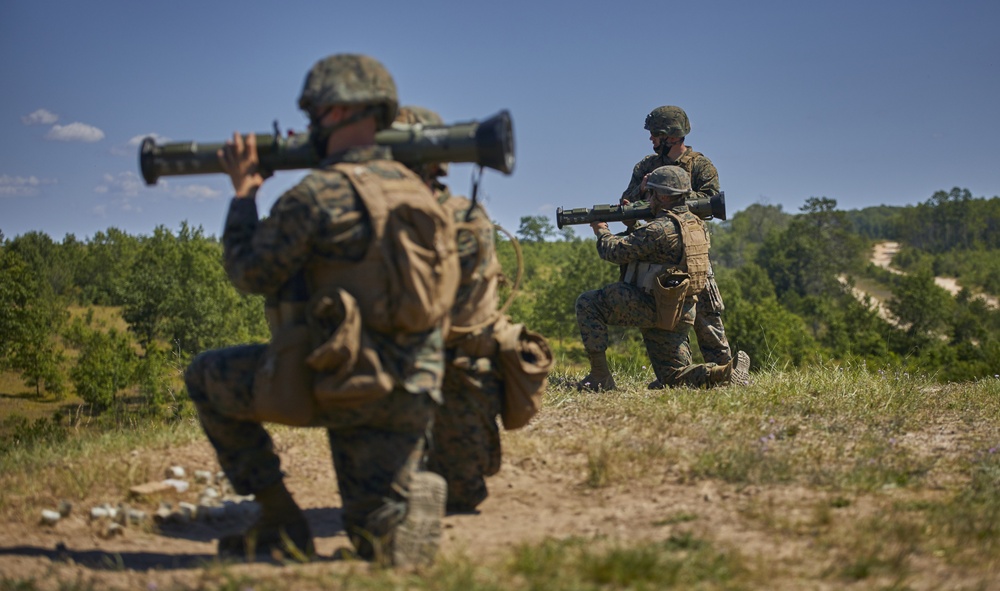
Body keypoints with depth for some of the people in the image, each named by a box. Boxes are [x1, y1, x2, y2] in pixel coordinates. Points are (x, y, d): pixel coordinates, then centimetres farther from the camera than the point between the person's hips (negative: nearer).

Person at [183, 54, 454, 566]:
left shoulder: (321, 193, -12)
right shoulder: (415, 190, 13)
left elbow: (250, 272, -3)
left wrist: (243, 192, 9)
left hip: (337, 384, -7)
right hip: (410, 396, 8)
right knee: (382, 542, 23)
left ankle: (281, 523, 14)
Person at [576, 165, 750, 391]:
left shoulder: (662, 228, -17)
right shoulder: (695, 224, 12)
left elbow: (617, 251, -11)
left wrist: (602, 231, 8)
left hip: (652, 307, -9)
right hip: (678, 316, 9)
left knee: (587, 303, -4)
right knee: (675, 377, 14)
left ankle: (600, 376, -7)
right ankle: (728, 372, -9)